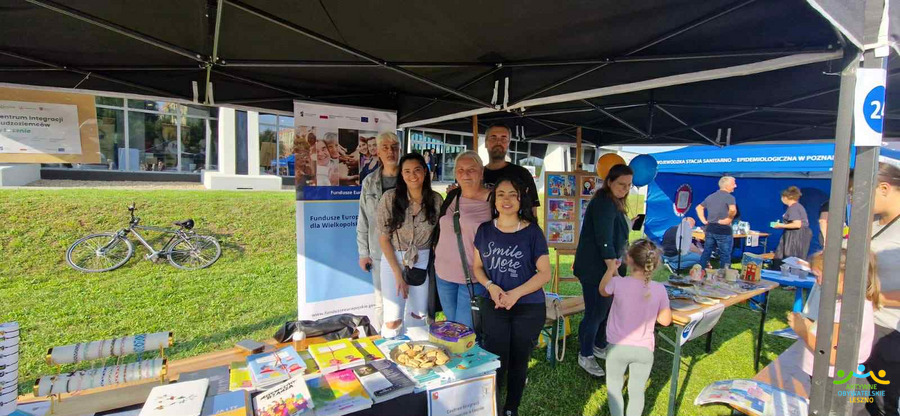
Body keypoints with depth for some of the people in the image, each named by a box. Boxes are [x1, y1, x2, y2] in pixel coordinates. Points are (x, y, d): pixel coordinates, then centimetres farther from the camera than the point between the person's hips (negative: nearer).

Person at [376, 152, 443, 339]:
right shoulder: (390, 198, -12)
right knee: (393, 320, -4)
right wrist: (398, 273, -12)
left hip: (424, 261, 2)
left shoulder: (436, 199, -5)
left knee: (419, 315, 10)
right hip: (394, 259, -2)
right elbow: (384, 237, -10)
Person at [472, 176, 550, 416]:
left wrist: (516, 293, -19)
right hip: (492, 306, 1)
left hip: (528, 308, -1)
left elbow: (544, 273, -7)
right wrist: (491, 286, -13)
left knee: (518, 362, 13)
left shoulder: (532, 232, -8)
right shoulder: (484, 231, 0)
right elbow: (478, 267, 7)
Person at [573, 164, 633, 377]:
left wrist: (615, 263, 14)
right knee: (595, 312, 0)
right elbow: (604, 239, -25)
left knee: (607, 309, 18)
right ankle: (585, 356, 17)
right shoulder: (603, 203, -19)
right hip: (595, 268, -10)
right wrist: (612, 267, -26)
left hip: (605, 266, 10)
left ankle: (599, 347, 36)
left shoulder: (614, 203, 13)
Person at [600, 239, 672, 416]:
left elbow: (602, 291, 5)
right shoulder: (659, 289, -12)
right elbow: (665, 321, 0)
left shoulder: (618, 283, -19)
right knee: (637, 391, 20)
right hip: (644, 349, 2)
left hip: (618, 347, -2)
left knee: (614, 387, 18)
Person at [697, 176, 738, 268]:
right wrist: (729, 219, -15)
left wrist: (704, 221, 14)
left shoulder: (711, 196, 11)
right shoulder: (729, 197, -11)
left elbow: (699, 208, 19)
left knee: (706, 253, 13)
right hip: (723, 230, -6)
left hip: (710, 229, 7)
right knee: (725, 256, 3)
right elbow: (733, 210, -30)